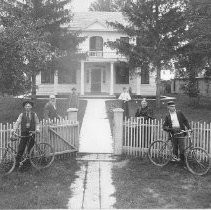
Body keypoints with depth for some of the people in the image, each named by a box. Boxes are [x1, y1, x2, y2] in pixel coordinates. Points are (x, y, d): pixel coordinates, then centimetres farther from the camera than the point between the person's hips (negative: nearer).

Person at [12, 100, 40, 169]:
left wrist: (37, 129, -10)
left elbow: (37, 123, 8)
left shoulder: (34, 114, 6)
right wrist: (14, 129, -17)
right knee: (21, 147, -4)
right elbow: (17, 122, -2)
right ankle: (17, 162, 0)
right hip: (24, 133, 0)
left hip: (32, 133, 1)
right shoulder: (22, 114, 5)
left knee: (30, 147, 4)